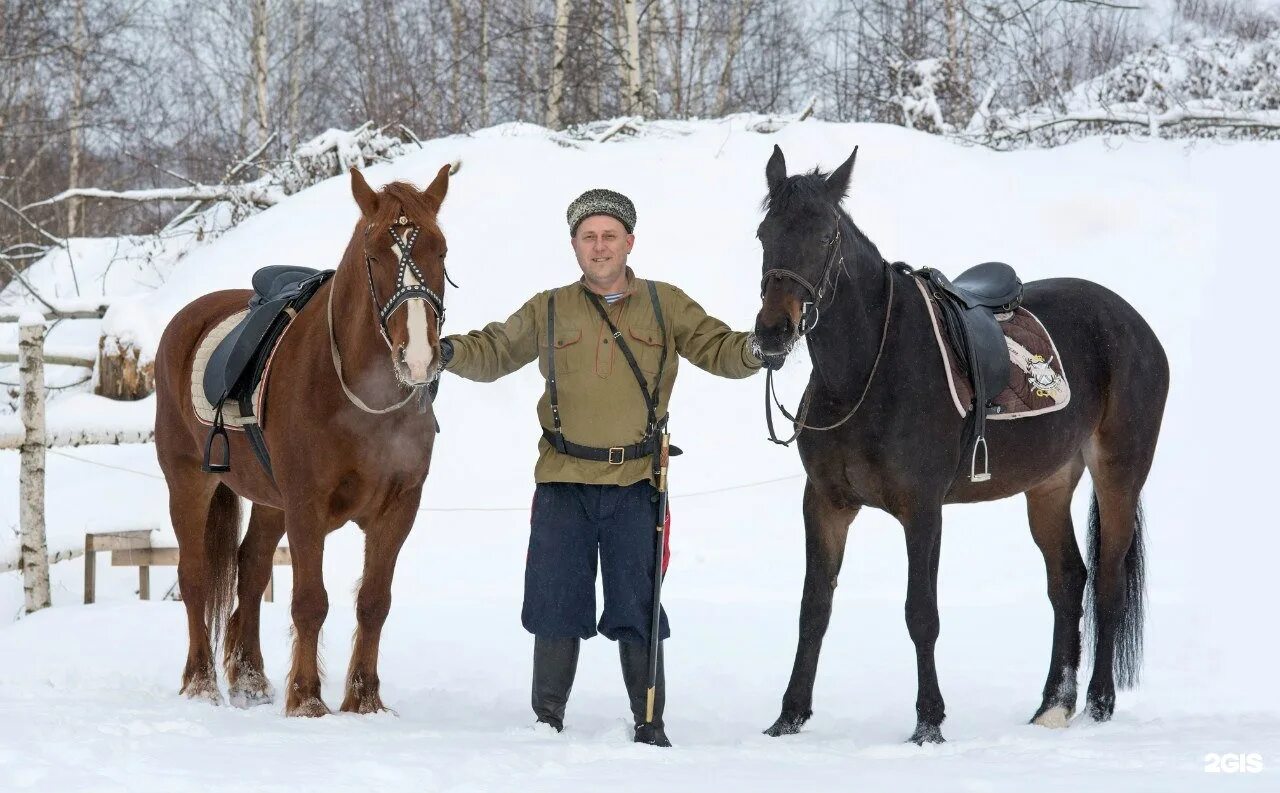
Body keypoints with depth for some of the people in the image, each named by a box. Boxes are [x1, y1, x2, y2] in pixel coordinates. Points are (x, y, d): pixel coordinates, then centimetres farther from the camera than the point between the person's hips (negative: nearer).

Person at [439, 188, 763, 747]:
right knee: (555, 606, 5)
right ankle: (547, 718, 19)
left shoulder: (665, 306, 5)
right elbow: (494, 352, 9)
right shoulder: (548, 311, 7)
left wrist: (755, 350, -18)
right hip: (563, 483, 1)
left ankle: (650, 723, 13)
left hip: (635, 483, -1)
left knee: (637, 611, 2)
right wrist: (448, 353, -11)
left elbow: (718, 349, 4)